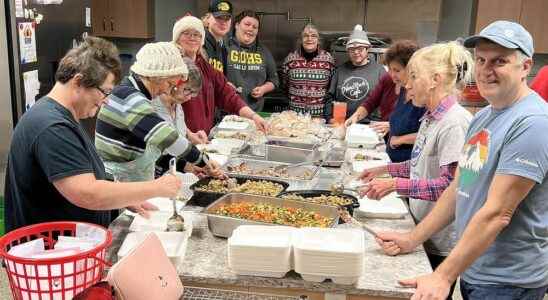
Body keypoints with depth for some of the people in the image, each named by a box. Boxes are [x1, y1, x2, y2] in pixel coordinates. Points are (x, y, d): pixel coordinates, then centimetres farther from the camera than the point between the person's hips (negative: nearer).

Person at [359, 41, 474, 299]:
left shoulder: (455, 122, -20)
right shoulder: (430, 118, 9)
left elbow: (451, 184, -25)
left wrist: (396, 185, -26)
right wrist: (386, 169, 11)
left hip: (441, 243, -8)